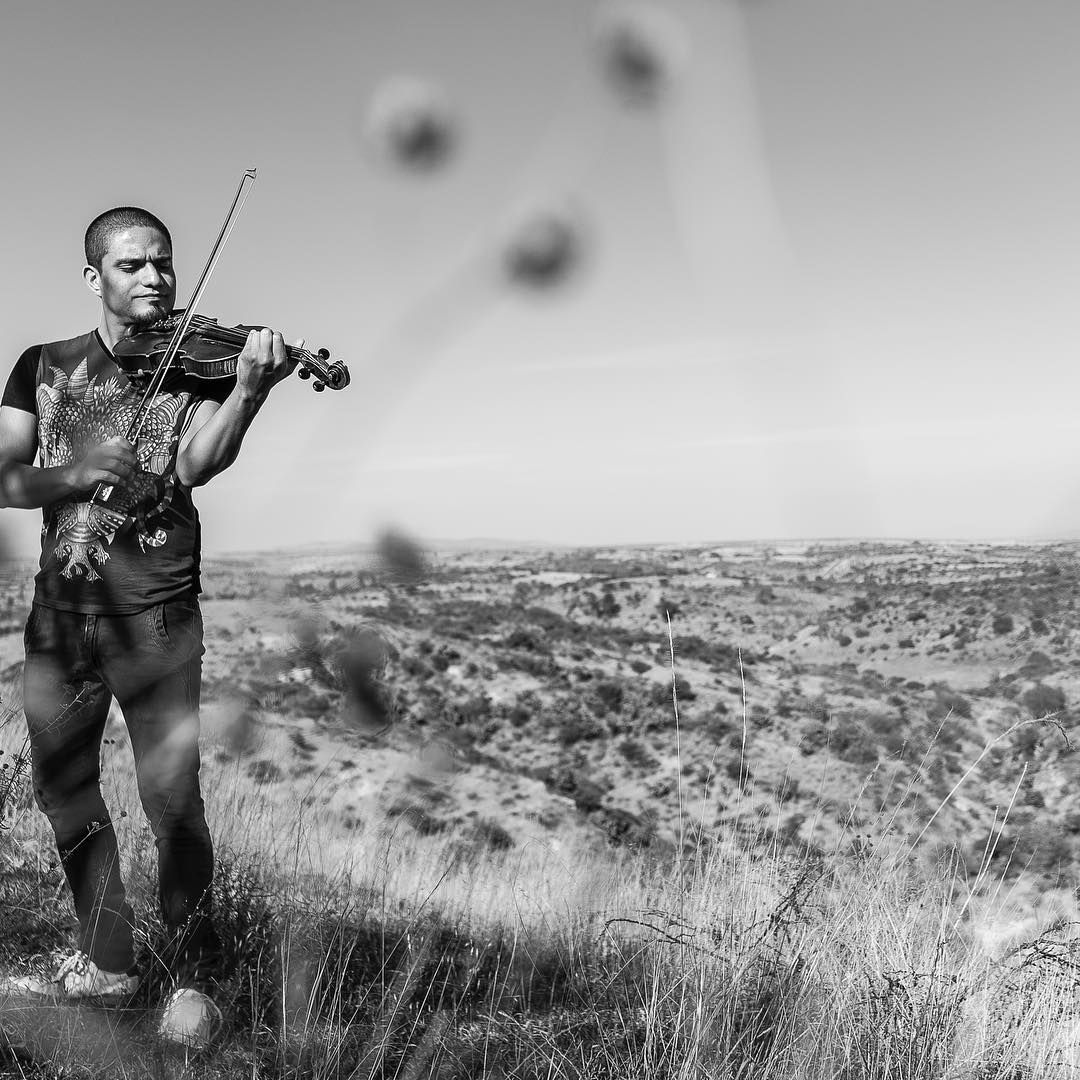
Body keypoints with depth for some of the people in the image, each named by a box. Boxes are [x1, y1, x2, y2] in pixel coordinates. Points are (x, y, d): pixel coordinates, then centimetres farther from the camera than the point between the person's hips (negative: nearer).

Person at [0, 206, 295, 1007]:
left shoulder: (196, 363, 2)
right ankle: (106, 963, 29)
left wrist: (250, 391, -33)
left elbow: (197, 464, -16)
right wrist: (76, 472, -17)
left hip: (157, 612, -4)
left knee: (172, 797, -8)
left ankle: (194, 976, 8)